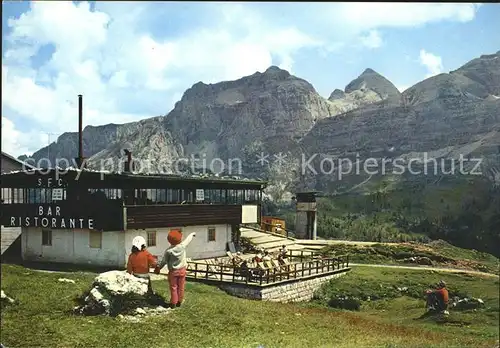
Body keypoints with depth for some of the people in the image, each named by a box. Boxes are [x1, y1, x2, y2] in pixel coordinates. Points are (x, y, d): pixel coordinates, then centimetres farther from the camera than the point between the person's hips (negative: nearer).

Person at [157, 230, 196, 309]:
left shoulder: (168, 251, -20)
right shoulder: (182, 246, -18)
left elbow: (164, 261, -9)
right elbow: (188, 239, 3)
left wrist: (158, 268, 7)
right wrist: (192, 234, 24)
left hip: (173, 271, -2)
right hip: (182, 270, 2)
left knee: (173, 288, 11)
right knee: (181, 287, 14)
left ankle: (173, 303, 18)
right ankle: (179, 302, 24)